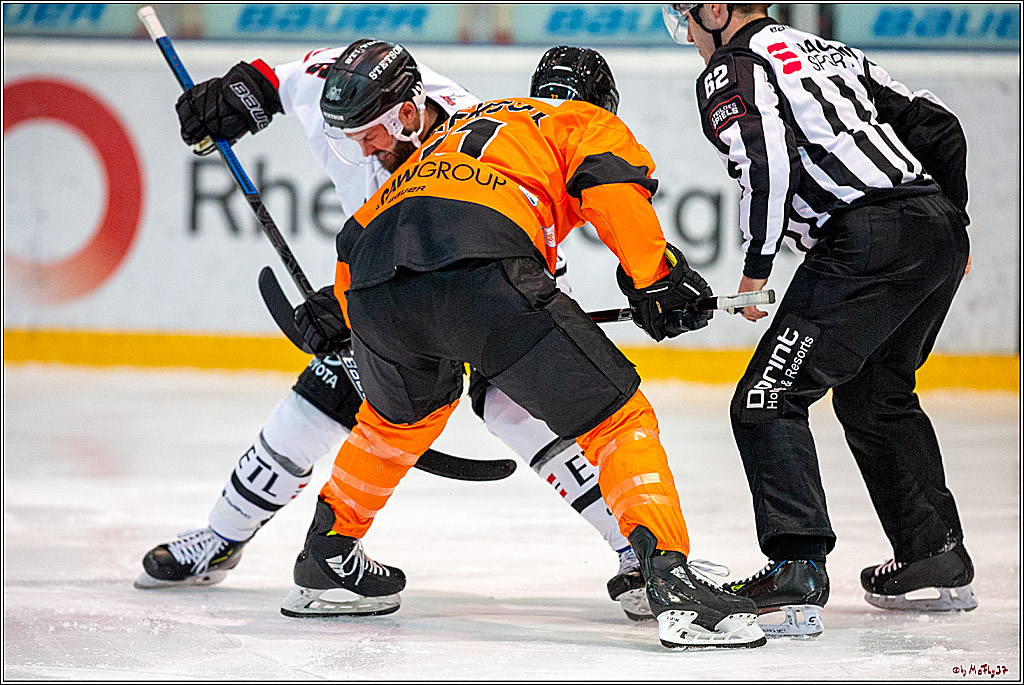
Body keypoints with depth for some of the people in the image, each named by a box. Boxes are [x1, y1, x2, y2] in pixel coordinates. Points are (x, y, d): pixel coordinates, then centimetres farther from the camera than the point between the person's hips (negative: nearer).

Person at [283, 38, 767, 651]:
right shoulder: (587, 121, 28)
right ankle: (673, 584, -15)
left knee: (403, 412, 37)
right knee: (617, 419, 2)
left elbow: (360, 237, 36)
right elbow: (612, 183, 4)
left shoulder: (442, 143, 43)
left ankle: (326, 562, 44)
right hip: (482, 273, -6)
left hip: (373, 282, 6)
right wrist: (655, 279, 6)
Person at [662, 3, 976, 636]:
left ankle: (797, 573, -19)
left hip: (869, 240, -9)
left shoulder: (732, 70, 2)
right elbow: (938, 127, 26)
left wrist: (757, 266, -9)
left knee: (767, 401, -7)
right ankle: (939, 559, 30)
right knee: (875, 396, 28)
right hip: (939, 227, 9)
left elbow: (769, 161, -17)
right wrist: (953, 225, 32)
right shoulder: (830, 54, 27)